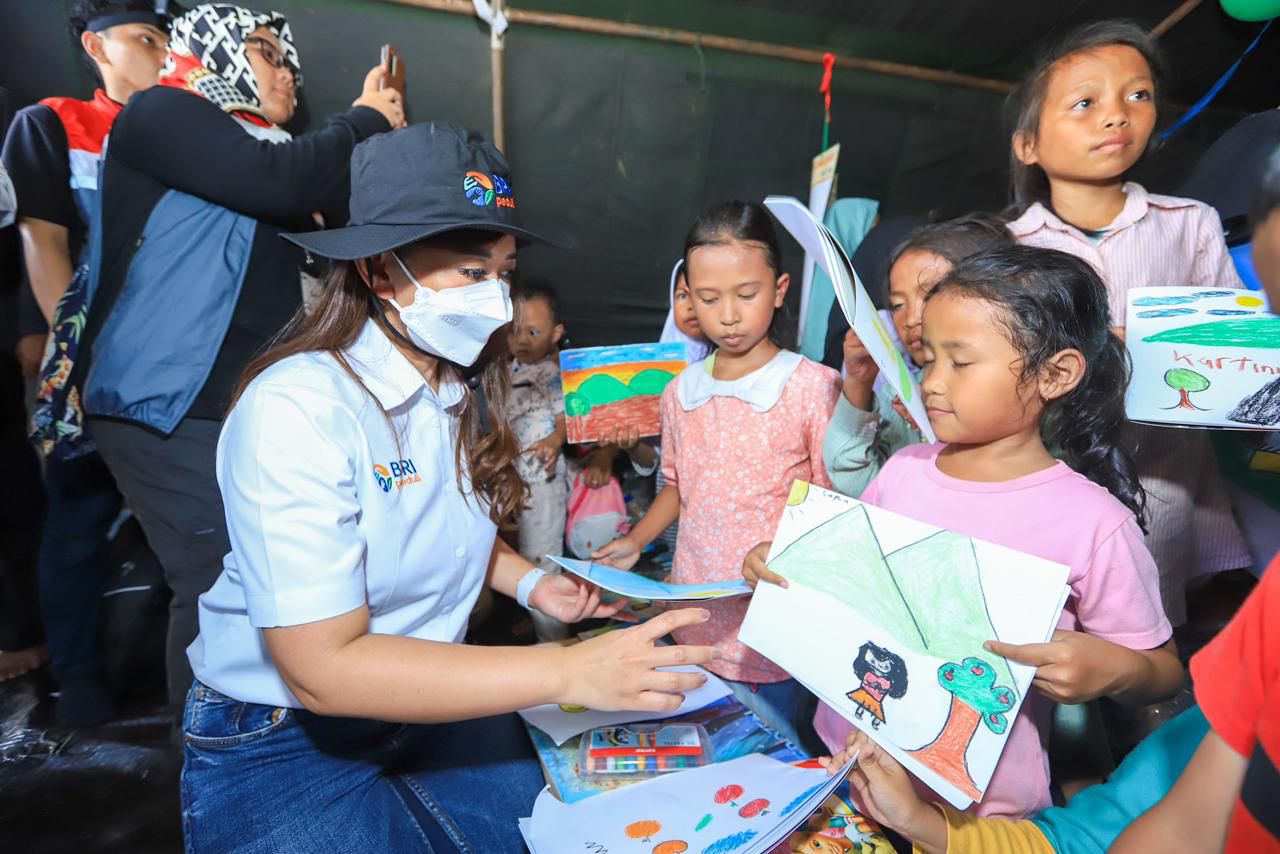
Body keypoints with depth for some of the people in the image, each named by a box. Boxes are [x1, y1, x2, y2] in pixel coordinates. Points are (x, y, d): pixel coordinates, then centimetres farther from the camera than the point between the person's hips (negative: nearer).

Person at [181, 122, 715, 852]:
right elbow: (321, 667, -29)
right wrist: (568, 673, -34)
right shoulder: (297, 407, -25)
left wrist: (530, 583, -5)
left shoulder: (466, 389, -4)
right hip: (281, 743, -4)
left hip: (425, 703, 5)